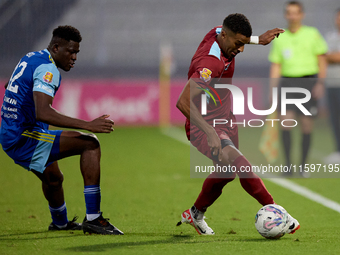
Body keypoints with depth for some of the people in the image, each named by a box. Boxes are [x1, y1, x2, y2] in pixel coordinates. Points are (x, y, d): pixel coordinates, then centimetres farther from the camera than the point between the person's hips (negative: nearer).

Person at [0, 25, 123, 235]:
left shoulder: (30, 58, 13)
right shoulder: (47, 69, -18)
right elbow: (42, 113, -33)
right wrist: (88, 125, -35)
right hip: (25, 137, -10)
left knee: (53, 178, 35)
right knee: (90, 143, -18)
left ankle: (60, 222, 63)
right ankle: (92, 218, -23)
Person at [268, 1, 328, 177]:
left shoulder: (312, 34, 4)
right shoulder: (279, 39, 9)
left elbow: (321, 60, 4)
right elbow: (276, 66, 11)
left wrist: (320, 82, -6)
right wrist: (272, 90, 4)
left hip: (308, 80, -1)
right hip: (287, 81, 1)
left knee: (306, 125, -1)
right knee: (286, 120, -15)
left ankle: (303, 166, 11)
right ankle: (288, 165, -8)